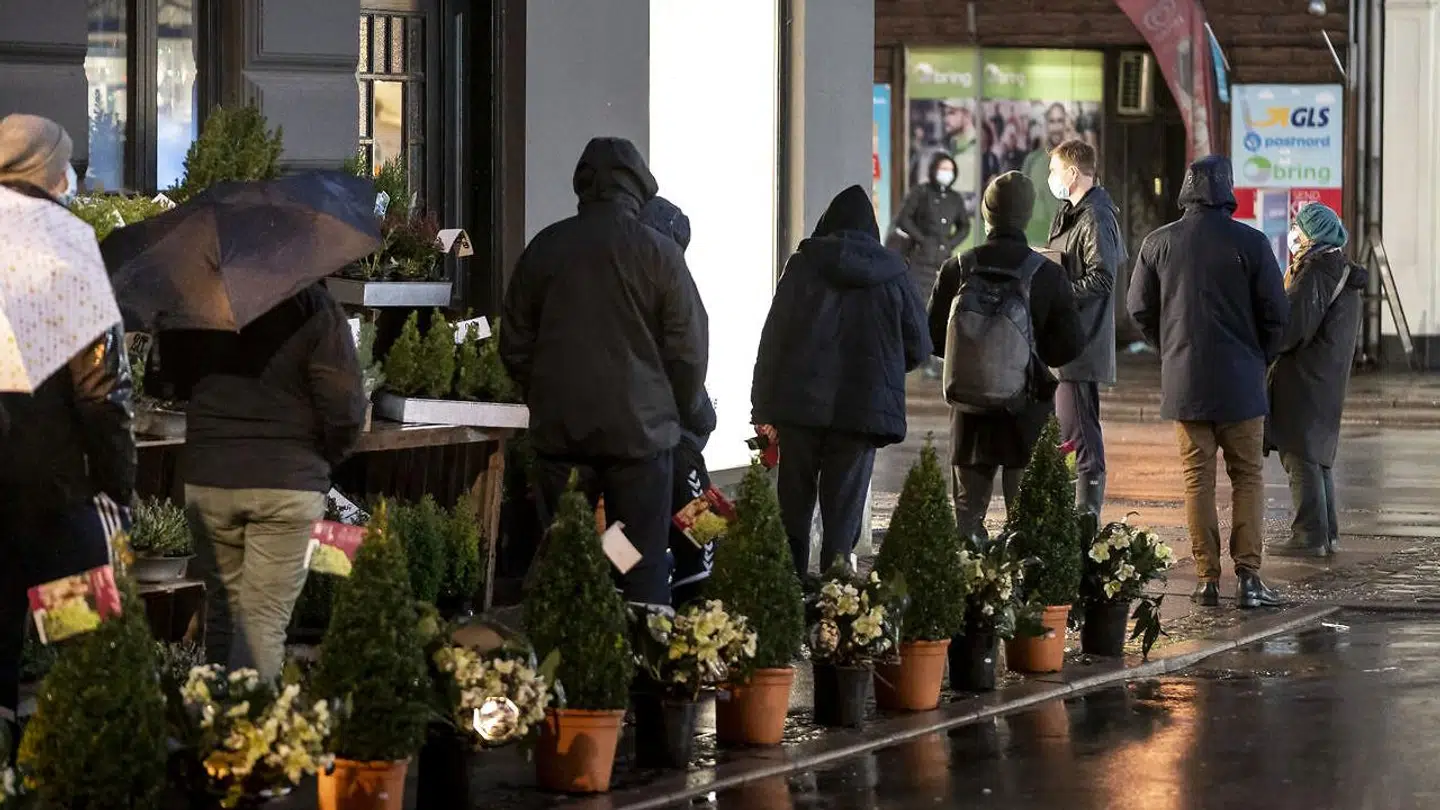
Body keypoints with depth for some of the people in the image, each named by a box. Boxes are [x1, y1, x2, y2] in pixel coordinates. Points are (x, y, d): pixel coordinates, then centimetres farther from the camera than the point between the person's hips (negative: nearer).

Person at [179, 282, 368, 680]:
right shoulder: (314, 307, -11)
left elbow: (175, 379, 14)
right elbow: (345, 408, -10)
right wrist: (324, 460, 8)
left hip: (206, 478, 3)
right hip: (288, 480, -3)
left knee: (222, 610, 15)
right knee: (265, 624, 0)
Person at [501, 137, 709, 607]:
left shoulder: (544, 248, 2)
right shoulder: (657, 253, -7)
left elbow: (515, 343, 8)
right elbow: (690, 350, -5)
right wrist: (672, 413, 10)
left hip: (559, 428, 3)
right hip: (639, 429, -3)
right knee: (643, 567, 0)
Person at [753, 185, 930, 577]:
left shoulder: (803, 266, 0)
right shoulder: (893, 275, 3)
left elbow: (773, 338, -2)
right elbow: (918, 347, 8)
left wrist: (763, 407, 2)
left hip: (802, 402, 0)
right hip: (865, 408, 0)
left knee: (794, 507, 10)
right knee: (842, 514, 3)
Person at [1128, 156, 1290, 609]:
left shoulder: (1158, 244, -1)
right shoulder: (1250, 243, -8)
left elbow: (1140, 309, 5)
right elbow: (1276, 313, -6)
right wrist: (1259, 359, 11)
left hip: (1183, 381, 2)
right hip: (1240, 383, -2)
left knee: (1197, 479, 7)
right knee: (1248, 477, 6)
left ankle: (1207, 579, 5)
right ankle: (1248, 575, -2)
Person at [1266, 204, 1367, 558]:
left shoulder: (1315, 273, -17)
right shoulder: (1343, 270, 13)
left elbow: (1294, 326, -21)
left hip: (1304, 379, -10)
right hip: (1330, 379, 10)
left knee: (1301, 457, -6)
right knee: (1318, 455, 16)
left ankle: (1310, 536, -8)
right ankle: (1328, 533, 18)